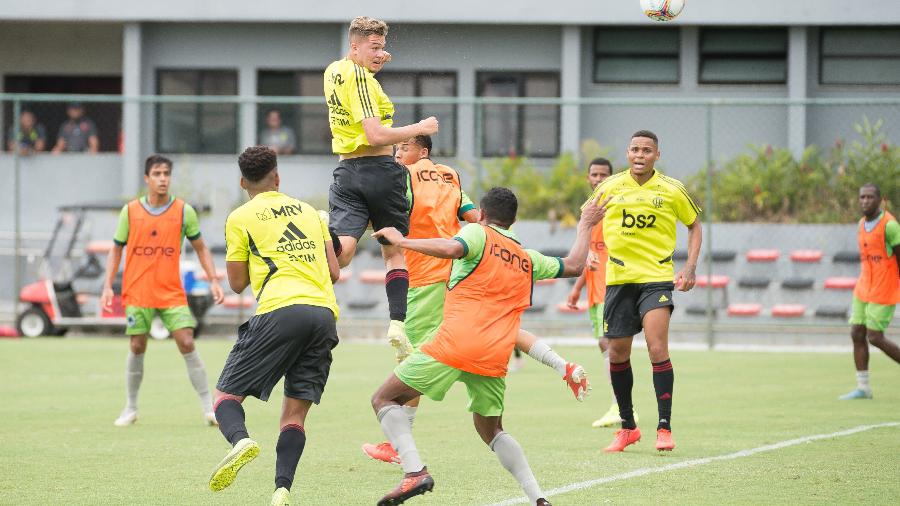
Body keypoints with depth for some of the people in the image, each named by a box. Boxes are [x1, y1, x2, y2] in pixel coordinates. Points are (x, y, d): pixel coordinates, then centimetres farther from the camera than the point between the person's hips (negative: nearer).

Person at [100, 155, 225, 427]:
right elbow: (116, 251, 8)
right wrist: (108, 287, -1)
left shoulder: (184, 211, 0)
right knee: (137, 348, 2)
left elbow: (201, 248, 9)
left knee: (187, 344, -10)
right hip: (137, 293, 0)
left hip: (172, 293, 0)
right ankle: (131, 409, 17)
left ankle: (208, 407, -3)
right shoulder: (130, 211, 1)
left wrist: (213, 281, -1)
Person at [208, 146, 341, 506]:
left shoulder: (240, 218, 9)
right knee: (295, 414, 7)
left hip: (279, 311, -4)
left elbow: (237, 283, 11)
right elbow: (334, 272, 19)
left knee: (226, 395, 2)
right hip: (324, 313, 4)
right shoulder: (309, 211, 22)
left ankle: (240, 440, -31)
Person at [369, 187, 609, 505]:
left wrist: (401, 241, -8)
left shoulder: (479, 233, 5)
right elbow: (574, 266, 36)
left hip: (454, 347, -6)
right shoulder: (528, 260, 22)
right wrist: (585, 226, 50)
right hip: (494, 359, 6)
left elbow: (451, 249, -17)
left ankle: (415, 471, -18)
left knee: (384, 399, 5)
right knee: (491, 430, 25)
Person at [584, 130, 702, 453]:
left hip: (657, 278, -2)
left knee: (657, 349, -17)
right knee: (617, 353, 5)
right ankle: (627, 427, 22)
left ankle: (664, 427, -11)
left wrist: (690, 267, 2)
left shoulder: (672, 191, -1)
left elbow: (694, 225, 13)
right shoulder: (609, 187, 1)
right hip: (619, 278, 2)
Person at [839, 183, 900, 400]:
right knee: (857, 334, 2)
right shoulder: (862, 224, 10)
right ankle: (863, 388, 6)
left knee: (875, 337, -9)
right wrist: (863, 286, 17)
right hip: (864, 290, 8)